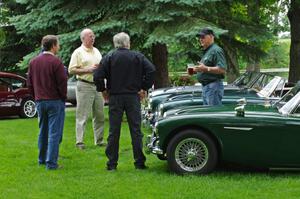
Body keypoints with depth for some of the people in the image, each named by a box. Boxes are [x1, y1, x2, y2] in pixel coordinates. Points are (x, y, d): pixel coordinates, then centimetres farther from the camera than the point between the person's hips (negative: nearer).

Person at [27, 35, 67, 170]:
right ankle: (51, 162, -3)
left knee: (43, 132, 17)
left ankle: (42, 159, 25)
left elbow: (29, 83, 12)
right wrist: (63, 97, 2)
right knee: (54, 133, -2)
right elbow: (62, 83, -13)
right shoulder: (55, 62, -13)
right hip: (55, 101, -6)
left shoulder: (33, 62, 6)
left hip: (40, 102, 6)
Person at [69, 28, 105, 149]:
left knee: (99, 115, 9)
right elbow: (71, 70, -10)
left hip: (97, 86, 7)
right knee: (82, 116, -6)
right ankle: (79, 142, -3)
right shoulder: (78, 52, -3)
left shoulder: (96, 51, 18)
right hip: (84, 86, -7)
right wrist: (87, 70, -16)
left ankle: (99, 140, 17)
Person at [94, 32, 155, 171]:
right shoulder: (138, 57, 1)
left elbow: (97, 76, -10)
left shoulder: (109, 58, -1)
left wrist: (103, 90, 5)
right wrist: (144, 88, -3)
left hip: (115, 97, 0)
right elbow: (151, 70, -11)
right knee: (136, 130, 5)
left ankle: (112, 163, 7)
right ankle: (139, 162, 6)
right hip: (133, 97, 0)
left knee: (114, 132, 5)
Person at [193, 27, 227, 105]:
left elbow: (222, 69, -21)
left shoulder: (216, 50, -11)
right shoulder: (207, 51, 22)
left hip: (213, 87, -11)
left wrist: (206, 69, -28)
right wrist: (198, 70, 11)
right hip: (205, 87, 11)